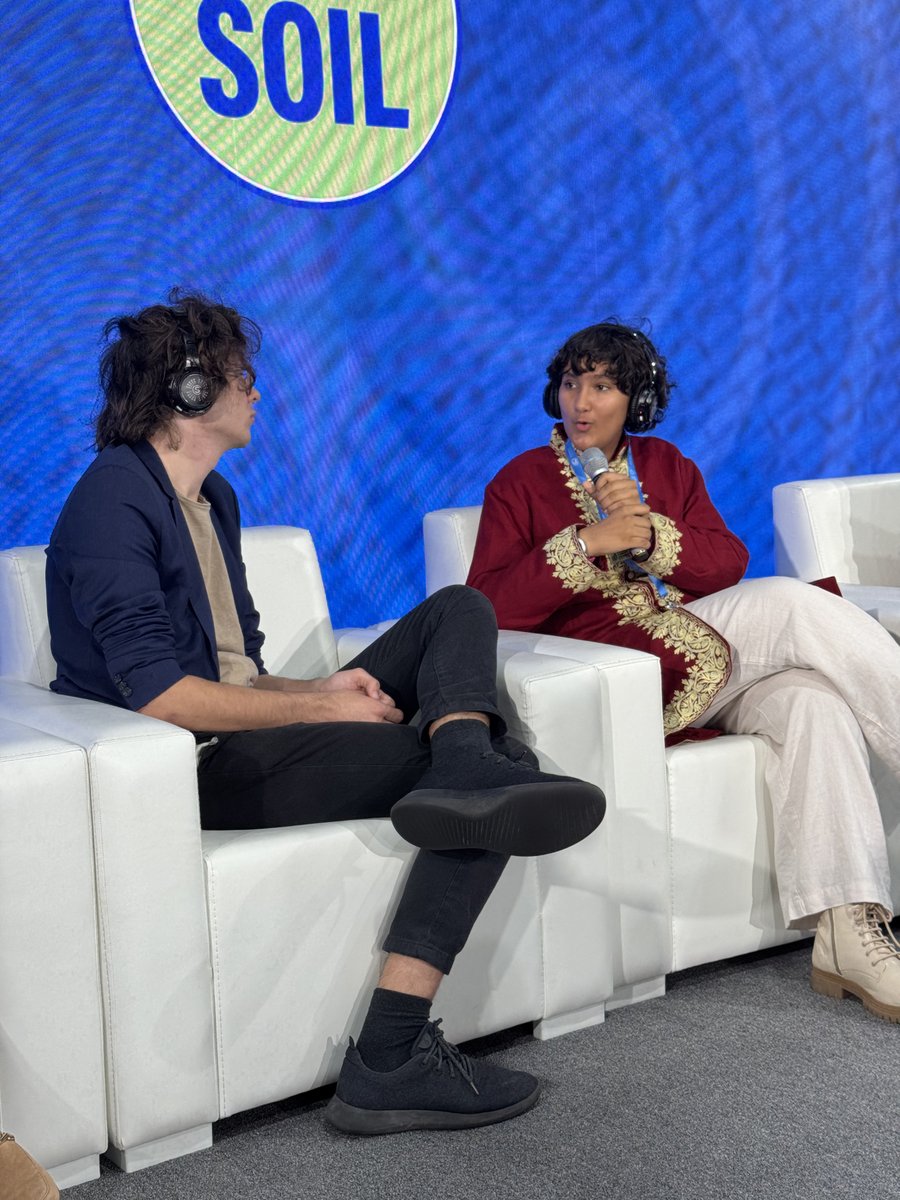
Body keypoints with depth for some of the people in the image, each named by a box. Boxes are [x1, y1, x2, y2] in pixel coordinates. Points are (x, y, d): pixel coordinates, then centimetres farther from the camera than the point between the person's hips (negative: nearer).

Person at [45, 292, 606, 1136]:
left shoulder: (210, 497, 20)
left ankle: (466, 774, -28)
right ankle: (388, 1063, -25)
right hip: (198, 767, -10)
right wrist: (323, 707, -16)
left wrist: (321, 689, -2)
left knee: (460, 610, 5)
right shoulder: (114, 505, -12)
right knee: (502, 785, -17)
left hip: (250, 730, 10)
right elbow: (159, 694, -21)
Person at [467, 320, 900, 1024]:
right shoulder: (521, 483, 9)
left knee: (812, 699, -29)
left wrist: (650, 533, -11)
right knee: (797, 606, -24)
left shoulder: (668, 466, 21)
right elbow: (490, 611, -6)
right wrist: (589, 541, -15)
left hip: (712, 665, 5)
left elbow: (730, 565, 7)